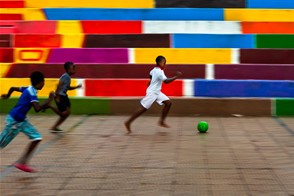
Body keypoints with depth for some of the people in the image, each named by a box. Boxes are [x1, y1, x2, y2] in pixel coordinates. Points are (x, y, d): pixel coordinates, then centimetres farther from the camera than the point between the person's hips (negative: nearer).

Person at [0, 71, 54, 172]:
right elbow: (37, 109, -35)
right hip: (14, 120, -9)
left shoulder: (29, 89, 4)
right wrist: (50, 99, -26)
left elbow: (13, 88, 20)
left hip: (21, 120, 9)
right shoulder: (32, 92, -22)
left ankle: (22, 162, 1)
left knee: (37, 137, 0)